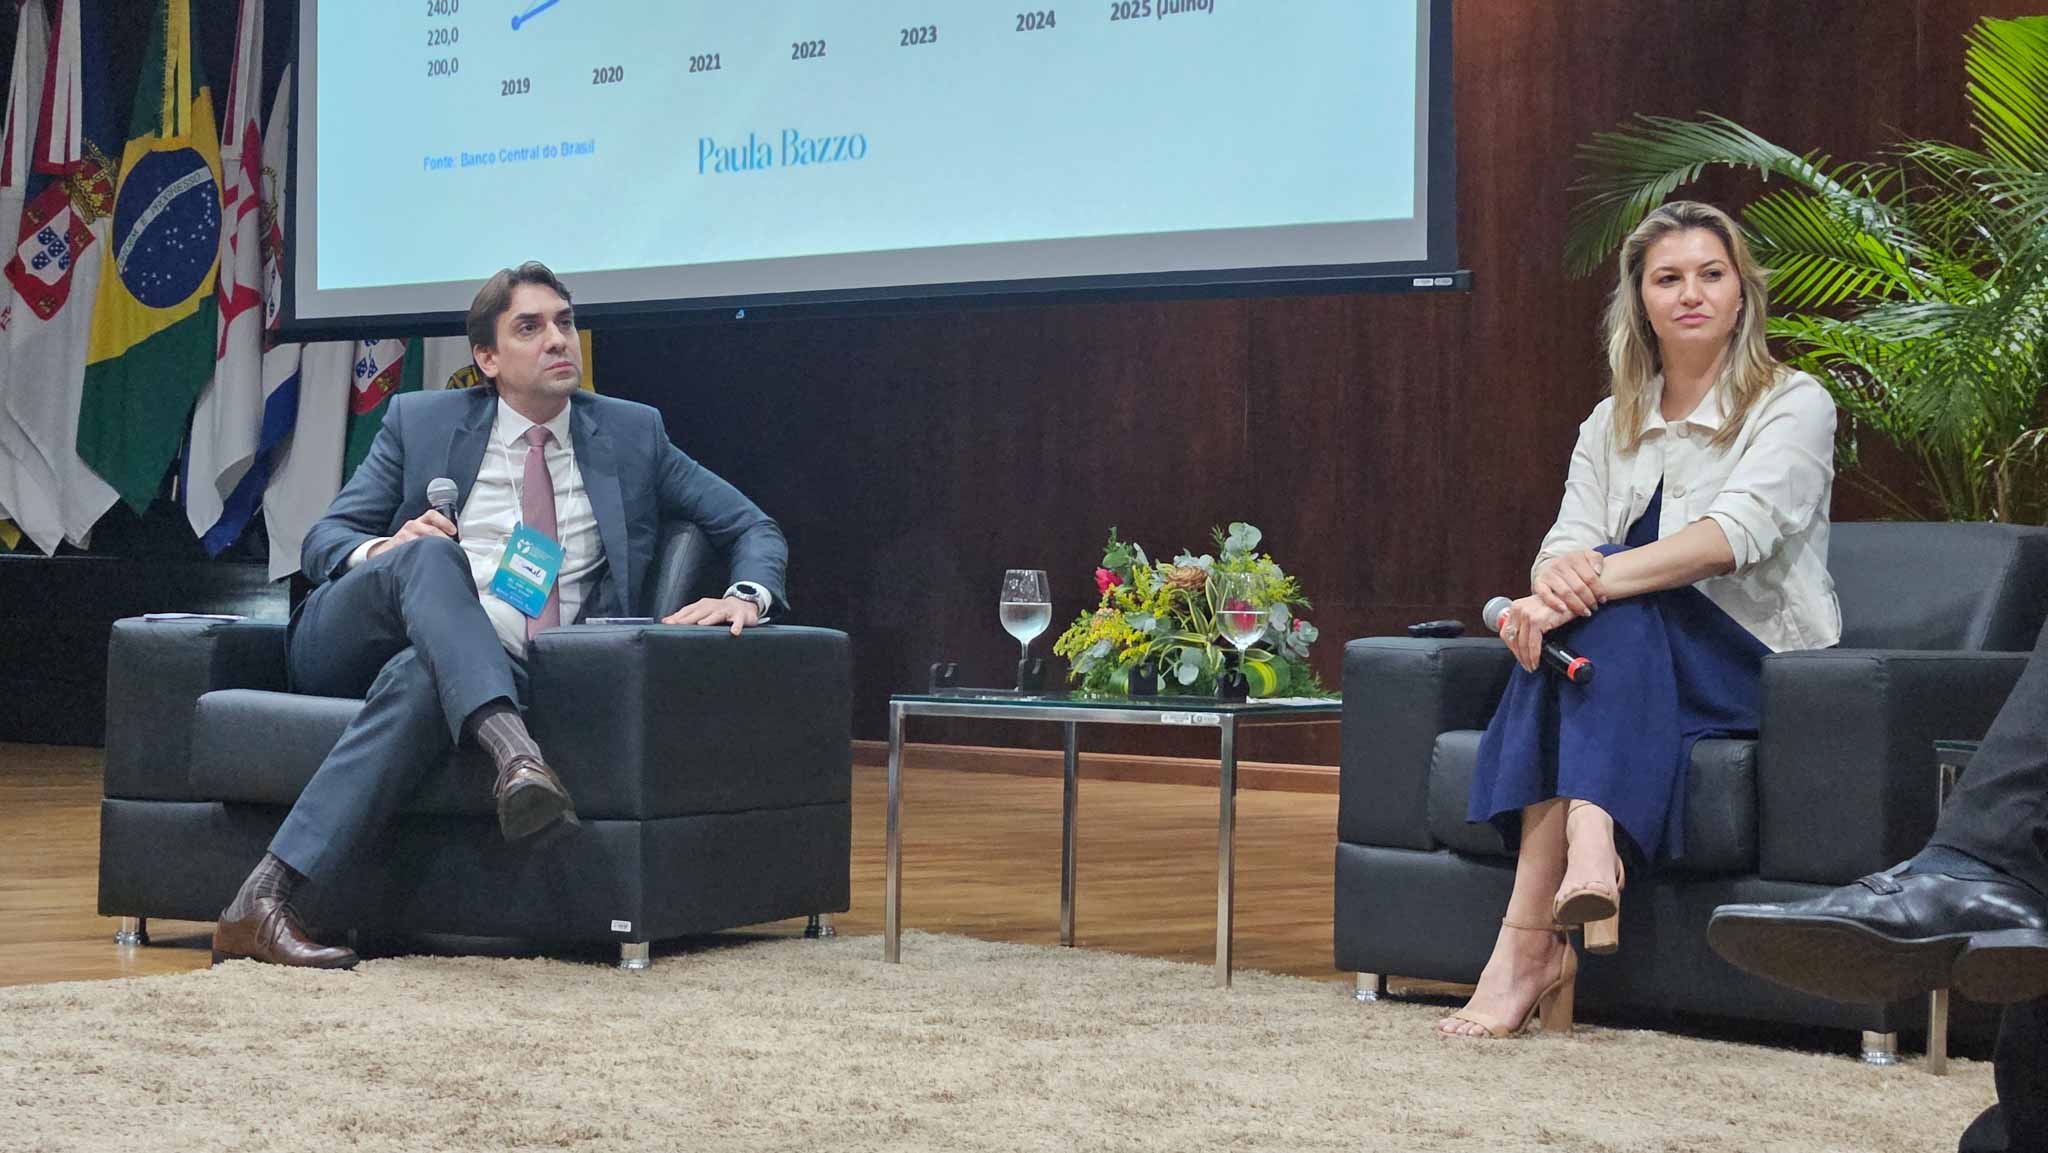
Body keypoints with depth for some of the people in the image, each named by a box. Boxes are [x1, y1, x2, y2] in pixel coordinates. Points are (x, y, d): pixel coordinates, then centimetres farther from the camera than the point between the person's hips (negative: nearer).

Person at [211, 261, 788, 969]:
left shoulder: (632, 434, 16)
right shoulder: (419, 421, 14)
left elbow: (755, 529, 17)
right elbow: (323, 539, 12)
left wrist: (746, 596, -8)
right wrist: (382, 550, -13)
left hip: (495, 677, 0)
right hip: (352, 641, 0)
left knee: (420, 679, -37)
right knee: (432, 555, -34)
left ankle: (265, 899, -46)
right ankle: (516, 755, -58)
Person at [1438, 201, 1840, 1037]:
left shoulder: (1793, 404, -2)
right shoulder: (1611, 426, 15)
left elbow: (1738, 534, -20)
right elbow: (1566, 545, 0)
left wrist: (1593, 582, -33)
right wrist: (1554, 581, -27)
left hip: (1760, 666, -4)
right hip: (1629, 663, 4)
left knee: (1603, 603, -32)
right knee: (1578, 592, -30)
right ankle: (1586, 848, -49)